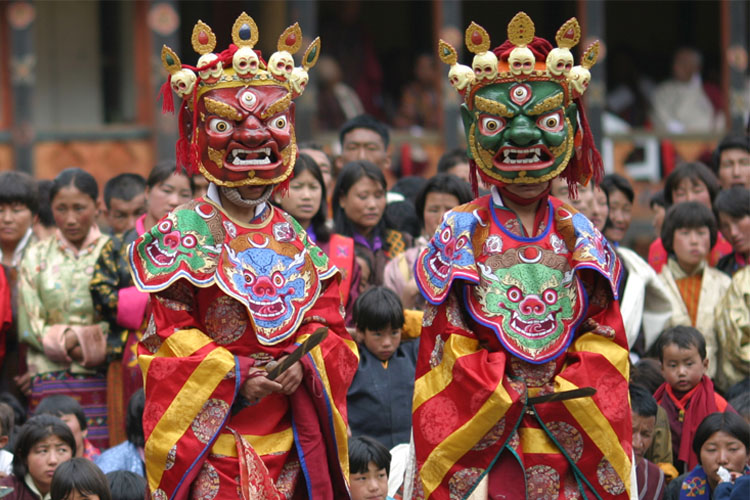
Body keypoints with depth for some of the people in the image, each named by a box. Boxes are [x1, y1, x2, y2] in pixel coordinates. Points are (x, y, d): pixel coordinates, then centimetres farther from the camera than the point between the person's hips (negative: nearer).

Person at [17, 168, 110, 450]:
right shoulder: (36, 257, 13)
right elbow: (30, 328, 6)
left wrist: (73, 339, -8)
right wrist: (68, 341, -7)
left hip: (101, 382, -1)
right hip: (50, 384, 1)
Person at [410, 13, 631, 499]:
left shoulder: (579, 235, 9)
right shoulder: (461, 233, 3)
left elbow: (605, 338, 6)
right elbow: (447, 341, -1)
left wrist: (559, 395, -9)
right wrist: (506, 399, -10)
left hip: (568, 439, 2)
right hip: (482, 438, -2)